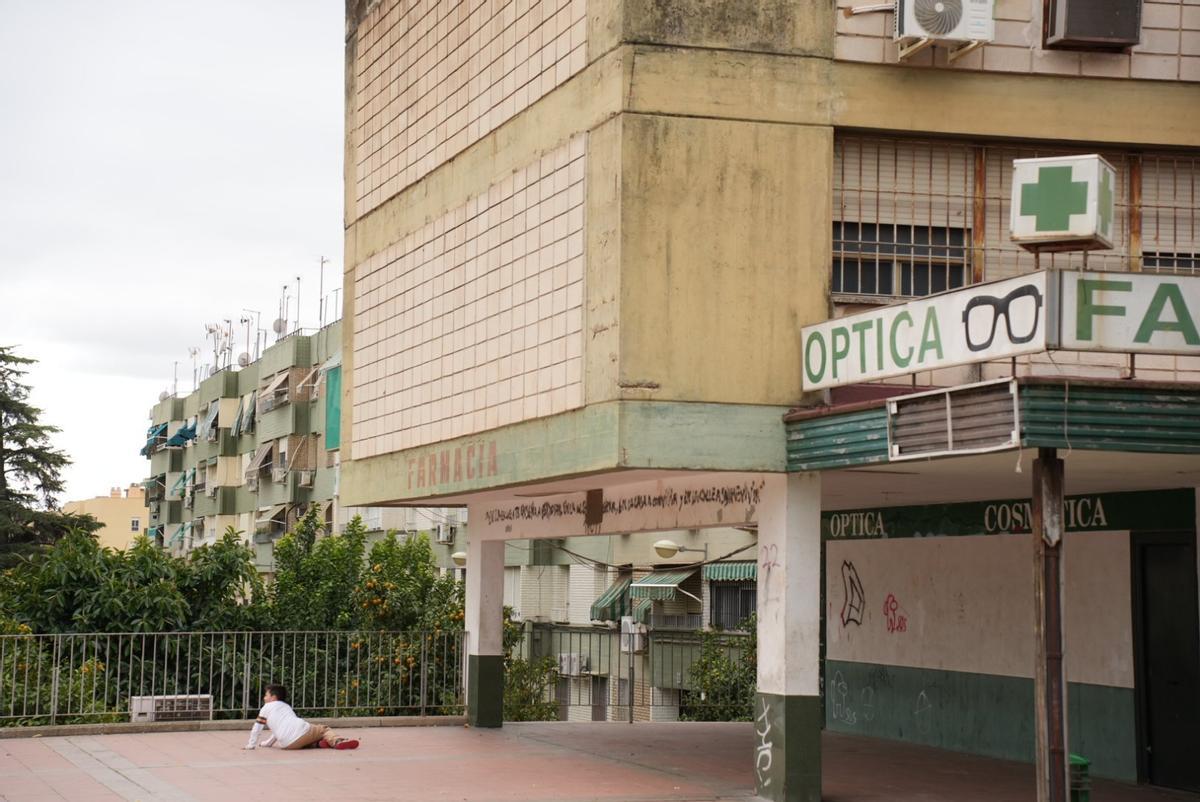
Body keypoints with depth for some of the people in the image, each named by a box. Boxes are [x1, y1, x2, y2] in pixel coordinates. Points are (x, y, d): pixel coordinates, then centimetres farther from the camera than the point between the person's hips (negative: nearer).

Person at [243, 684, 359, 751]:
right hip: (302, 729, 3)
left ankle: (318, 744, -4)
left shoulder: (266, 708, 18)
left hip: (288, 744, -3)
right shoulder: (286, 706, 35)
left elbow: (257, 729, 13)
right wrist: (268, 743, 54)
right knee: (323, 729, 20)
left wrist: (251, 745, 24)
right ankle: (337, 740, -16)